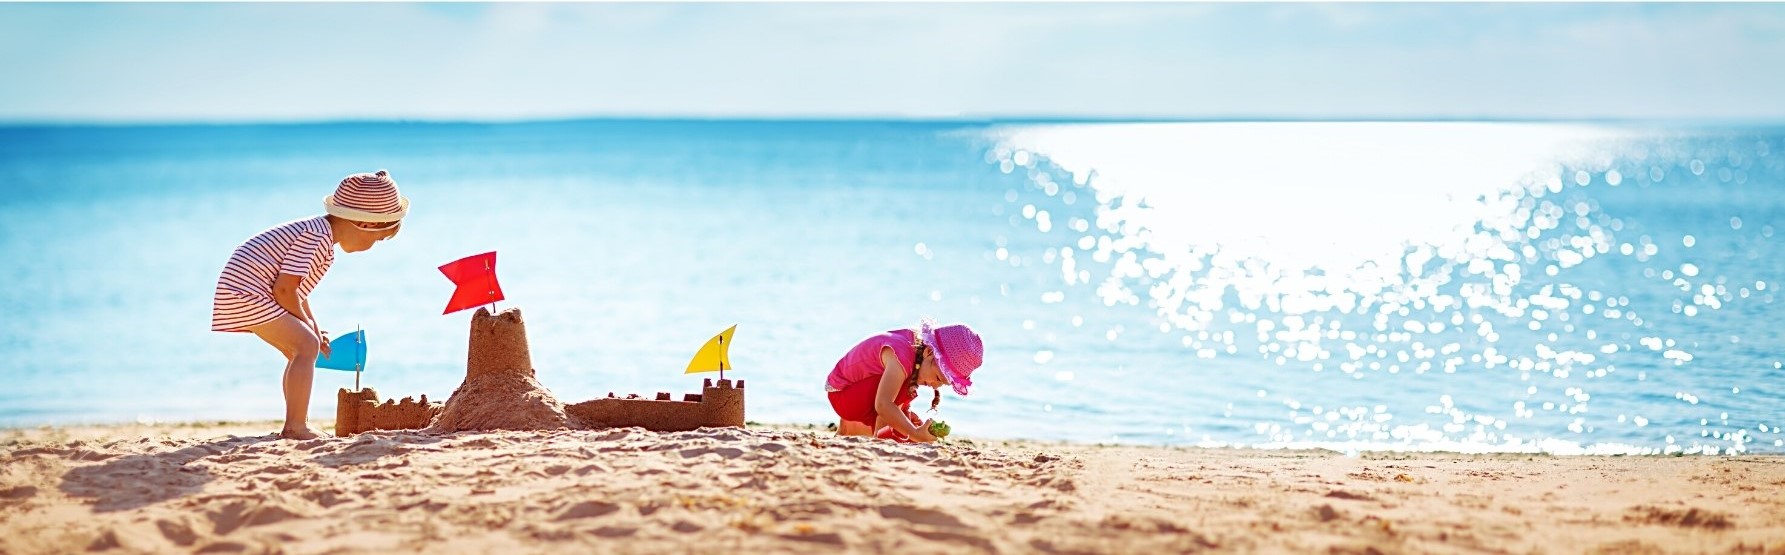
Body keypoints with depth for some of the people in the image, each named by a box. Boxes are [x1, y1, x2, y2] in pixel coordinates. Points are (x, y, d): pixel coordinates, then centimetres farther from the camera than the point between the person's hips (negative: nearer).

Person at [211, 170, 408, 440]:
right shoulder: (316, 235, -20)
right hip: (247, 291, -11)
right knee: (307, 345, -17)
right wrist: (307, 324, -7)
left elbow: (295, 287, 22)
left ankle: (295, 425, 20)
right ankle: (296, 426, -20)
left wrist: (313, 327, 16)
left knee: (299, 351, 16)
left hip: (244, 293, 11)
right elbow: (285, 289, -22)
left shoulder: (319, 235, 14)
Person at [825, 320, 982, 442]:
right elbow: (883, 405, -43)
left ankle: (850, 427, 20)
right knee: (906, 384, -29)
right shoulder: (902, 356, -35)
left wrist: (905, 411, -8)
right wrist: (915, 434, -43)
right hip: (842, 395, -9)